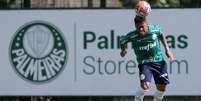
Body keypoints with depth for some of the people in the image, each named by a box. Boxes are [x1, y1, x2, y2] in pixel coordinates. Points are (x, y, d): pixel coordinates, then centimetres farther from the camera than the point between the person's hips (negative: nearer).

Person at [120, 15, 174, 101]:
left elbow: (161, 35, 16)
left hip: (159, 61, 3)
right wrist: (123, 49, -11)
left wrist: (167, 49, 12)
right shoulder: (132, 36, -13)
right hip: (144, 63, -3)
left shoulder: (155, 29, -8)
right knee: (145, 86, -24)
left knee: (161, 88, 4)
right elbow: (122, 40, 7)